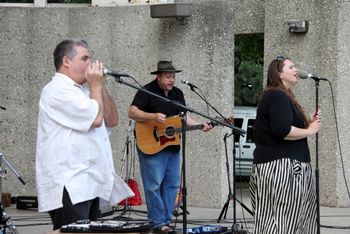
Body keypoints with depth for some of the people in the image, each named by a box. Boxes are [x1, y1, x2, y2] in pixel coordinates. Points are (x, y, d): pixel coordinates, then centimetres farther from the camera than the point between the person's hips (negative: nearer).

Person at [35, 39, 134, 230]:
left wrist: (99, 86, 9)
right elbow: (95, 119, -18)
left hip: (89, 185, 10)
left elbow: (111, 120, 18)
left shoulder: (82, 91, 22)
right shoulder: (58, 90, -10)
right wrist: (96, 85, -2)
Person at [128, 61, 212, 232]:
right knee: (154, 185, -8)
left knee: (172, 184, 7)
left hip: (173, 147, 7)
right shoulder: (147, 91, -8)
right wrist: (153, 117, -28)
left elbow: (183, 117, 17)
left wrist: (200, 125, 1)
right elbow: (132, 113, -15)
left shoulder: (177, 93, 14)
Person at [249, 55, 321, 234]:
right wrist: (309, 131, -11)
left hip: (277, 163, 11)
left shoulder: (280, 96, 22)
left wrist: (308, 123, 9)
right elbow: (282, 131, -24)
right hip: (280, 165, -11)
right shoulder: (278, 96, -12)